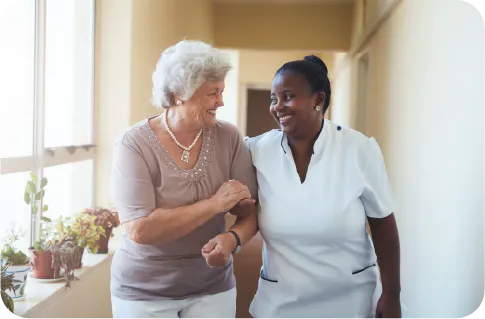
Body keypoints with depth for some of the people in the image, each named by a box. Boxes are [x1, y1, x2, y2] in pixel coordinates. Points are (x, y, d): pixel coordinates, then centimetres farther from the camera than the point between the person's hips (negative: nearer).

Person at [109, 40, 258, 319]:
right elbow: (139, 230, -23)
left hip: (213, 287, 3)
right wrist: (214, 204, -22)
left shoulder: (228, 138, -6)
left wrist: (232, 238, -22)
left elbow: (251, 209, -3)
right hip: (144, 291, -2)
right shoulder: (134, 144, -15)